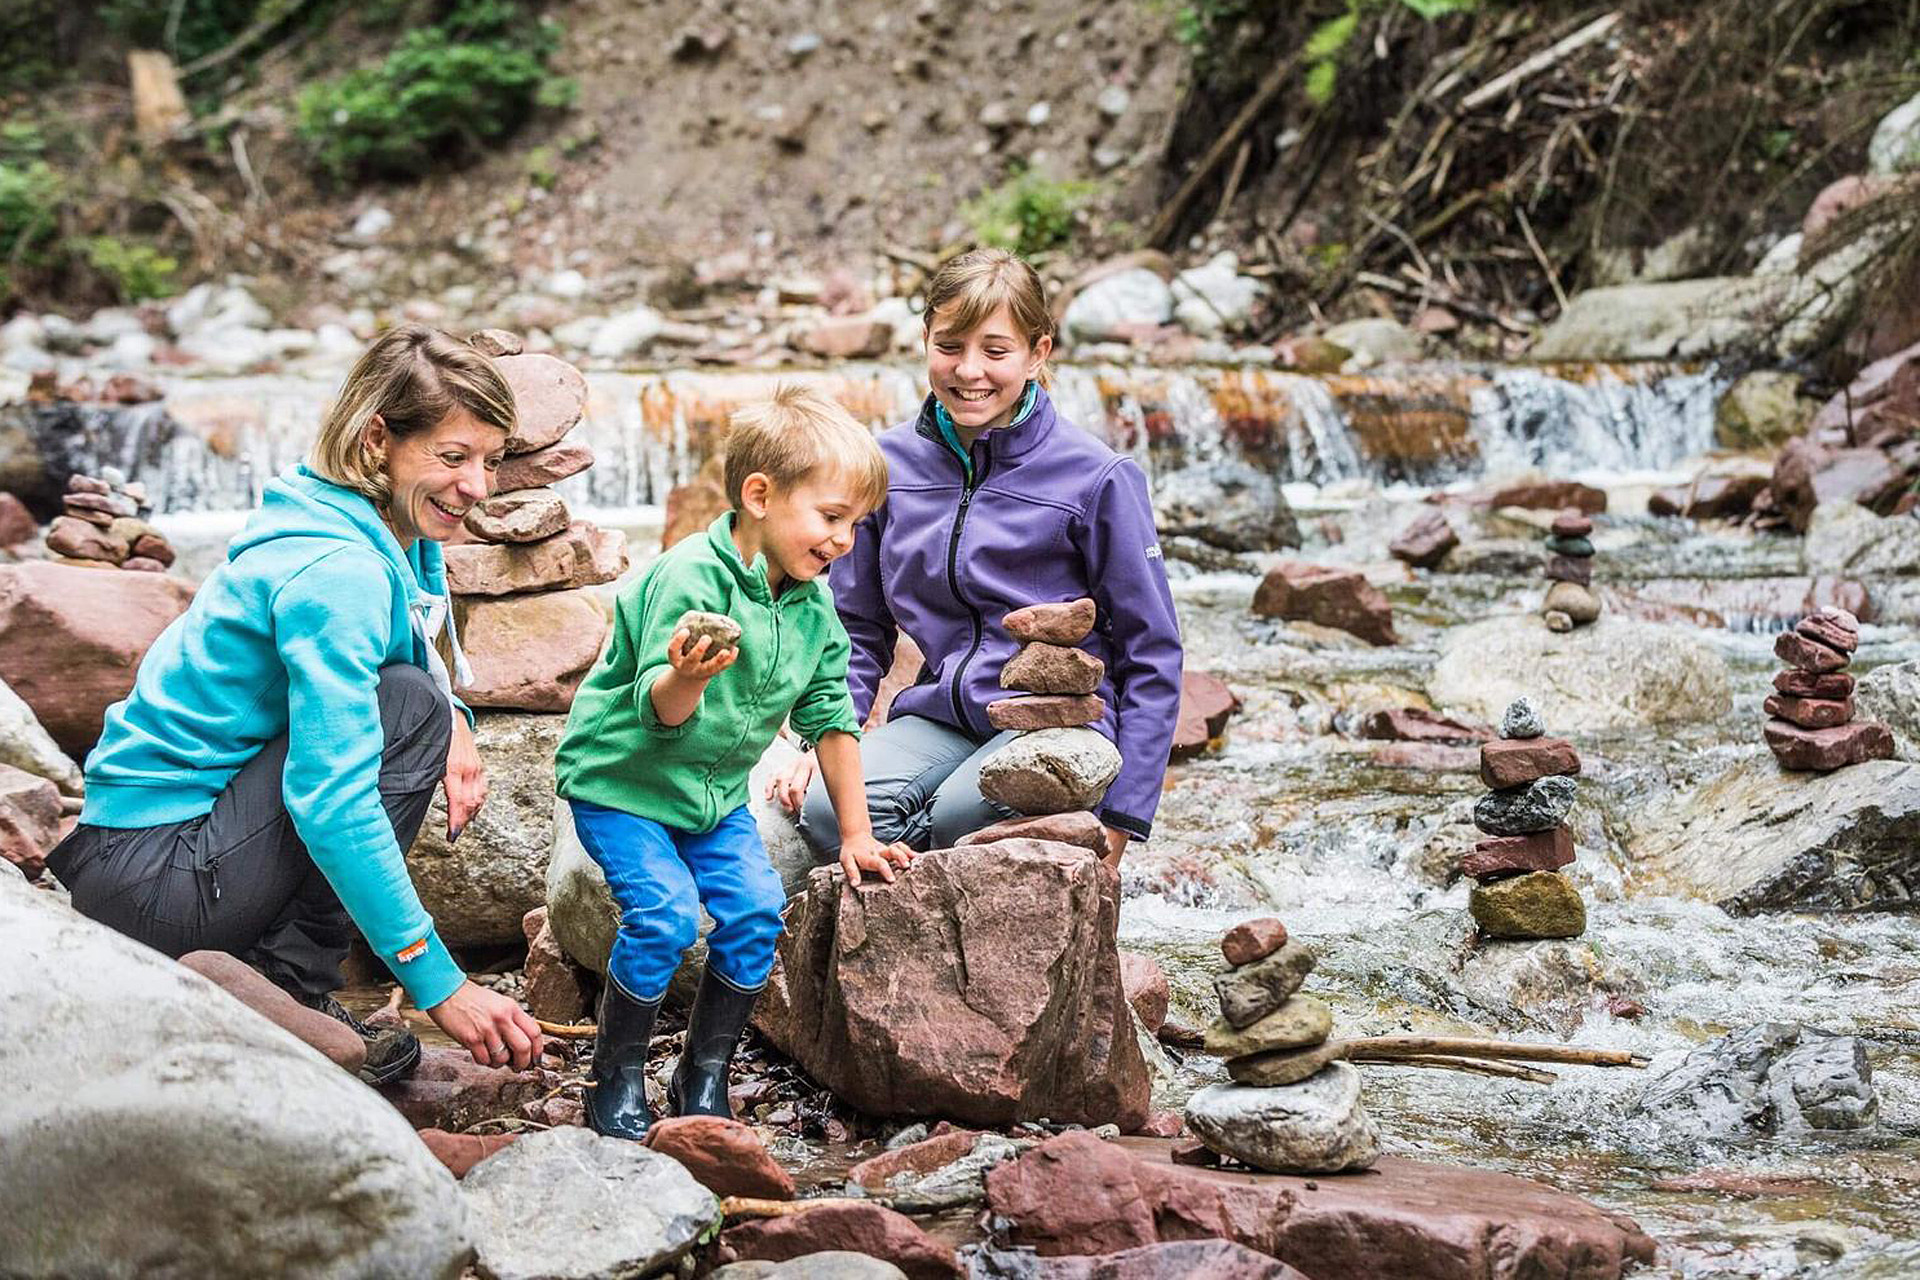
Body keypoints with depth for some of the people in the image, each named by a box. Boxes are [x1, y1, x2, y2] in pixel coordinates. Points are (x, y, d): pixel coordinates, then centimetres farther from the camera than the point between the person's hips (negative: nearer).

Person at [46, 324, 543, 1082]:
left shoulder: (394, 534, 6)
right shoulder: (335, 572, -22)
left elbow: (420, 653, 22)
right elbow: (331, 801, -28)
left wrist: (454, 720, -3)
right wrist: (440, 985, -27)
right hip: (149, 887, -10)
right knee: (408, 706, -15)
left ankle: (260, 979, 14)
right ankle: (292, 993, -9)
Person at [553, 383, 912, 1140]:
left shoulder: (814, 603, -3)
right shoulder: (690, 577, -26)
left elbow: (831, 719, 6)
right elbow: (658, 712, -29)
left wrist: (856, 835, 7)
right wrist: (689, 675, -53)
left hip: (715, 791, 7)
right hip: (619, 777, -7)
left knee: (756, 908, -8)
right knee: (666, 909, -21)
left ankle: (705, 1075, 8)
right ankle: (616, 1078, -3)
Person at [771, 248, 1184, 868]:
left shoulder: (1095, 478, -4)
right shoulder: (889, 465, 8)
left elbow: (1151, 653, -1)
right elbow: (858, 629, 18)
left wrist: (1122, 814, -7)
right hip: (941, 716, 4)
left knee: (955, 816, -34)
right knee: (828, 809, -28)